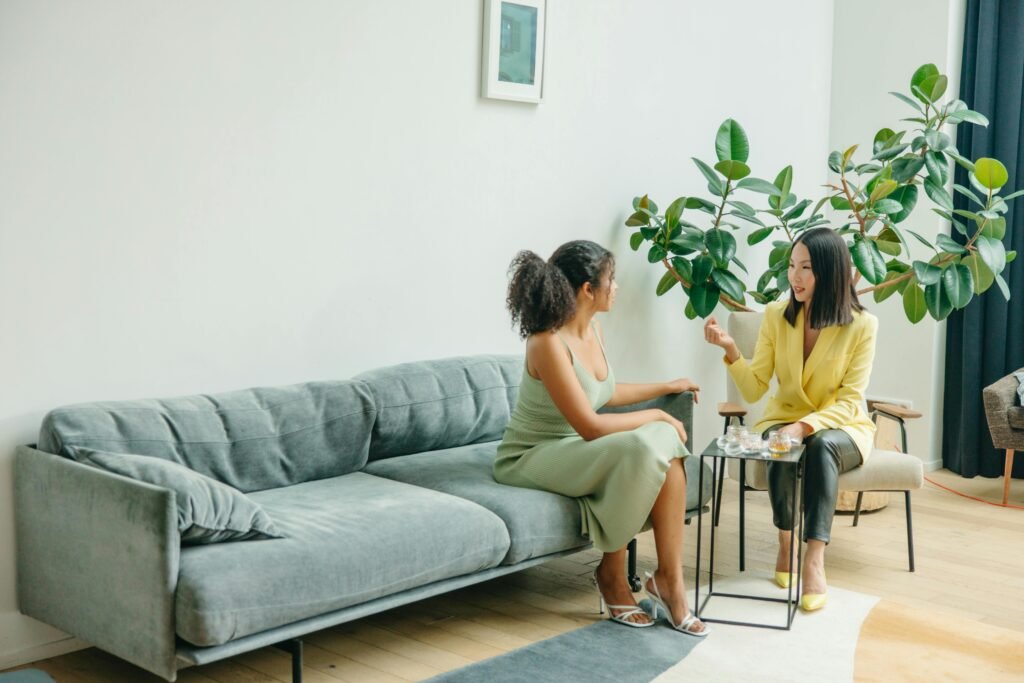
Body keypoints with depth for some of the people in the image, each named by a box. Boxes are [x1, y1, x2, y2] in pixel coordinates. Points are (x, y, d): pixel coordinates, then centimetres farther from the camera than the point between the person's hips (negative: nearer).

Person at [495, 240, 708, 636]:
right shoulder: (548, 343, -25)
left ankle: (669, 578, -16)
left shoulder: (591, 329, 3)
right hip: (532, 458, -8)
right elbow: (591, 426, -26)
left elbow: (603, 394, 22)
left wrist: (667, 387, 27)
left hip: (576, 452, 8)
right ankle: (612, 574, -11)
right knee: (640, 448, -31)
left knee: (666, 444, -19)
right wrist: (655, 415, -15)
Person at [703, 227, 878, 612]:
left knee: (822, 445, -36)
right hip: (784, 421, 2)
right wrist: (730, 350, -25)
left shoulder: (861, 325, -12)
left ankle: (815, 561, -38)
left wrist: (806, 426, -32)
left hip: (840, 428, -1)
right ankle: (786, 543, -14)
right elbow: (754, 391, -8)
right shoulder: (775, 316, -6)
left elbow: (849, 401, -15)